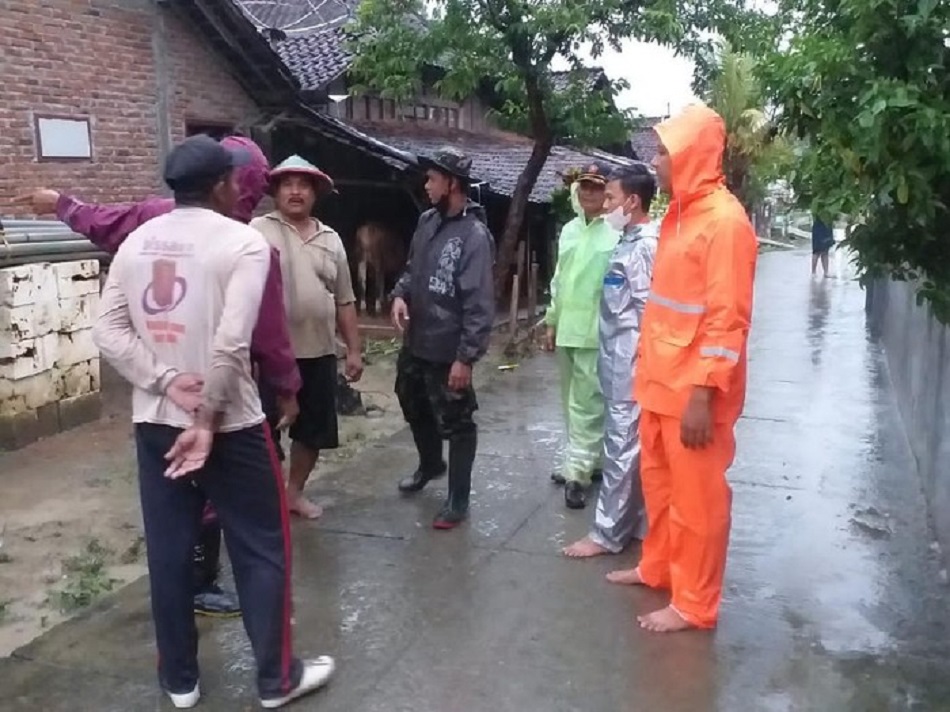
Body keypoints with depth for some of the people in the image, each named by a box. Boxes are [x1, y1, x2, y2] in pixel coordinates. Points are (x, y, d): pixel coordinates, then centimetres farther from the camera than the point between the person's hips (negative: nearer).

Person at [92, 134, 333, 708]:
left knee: (168, 551, 14)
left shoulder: (136, 241, 7)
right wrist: (209, 421, -14)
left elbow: (108, 330, -1)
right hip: (230, 426, -6)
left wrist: (165, 382, -8)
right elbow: (230, 343, -21)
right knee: (262, 550, 8)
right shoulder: (243, 240, -11)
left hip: (154, 423, 6)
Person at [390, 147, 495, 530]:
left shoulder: (474, 235, -19)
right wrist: (400, 294, -3)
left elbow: (479, 304, -22)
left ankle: (458, 498, 22)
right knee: (414, 408, 25)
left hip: (447, 349, -8)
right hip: (414, 342, 9)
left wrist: (466, 357, -24)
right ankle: (430, 464, 51)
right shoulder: (427, 221, 4)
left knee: (455, 424, 6)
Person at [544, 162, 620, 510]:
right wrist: (551, 322, 17)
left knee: (587, 405, -3)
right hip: (566, 330, 8)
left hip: (596, 334, -8)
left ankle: (577, 473, 3)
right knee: (572, 403, 16)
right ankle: (581, 462, 28)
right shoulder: (569, 230, 12)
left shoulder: (617, 233, -12)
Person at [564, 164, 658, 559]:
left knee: (621, 447, -1)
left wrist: (637, 361, -17)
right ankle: (637, 522, 25)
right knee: (636, 446, 15)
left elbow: (648, 310, -19)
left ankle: (607, 533, 8)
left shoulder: (645, 246, -16)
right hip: (620, 360, 10)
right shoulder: (631, 241, 12)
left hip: (630, 363, -10)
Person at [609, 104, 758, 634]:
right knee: (659, 482, 21)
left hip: (695, 389, -9)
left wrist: (702, 395, -22)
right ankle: (658, 567, 39)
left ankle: (695, 603, 18)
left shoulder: (723, 220, -17)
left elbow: (728, 319, -20)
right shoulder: (680, 213, 11)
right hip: (662, 382, 9)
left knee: (697, 496, 4)